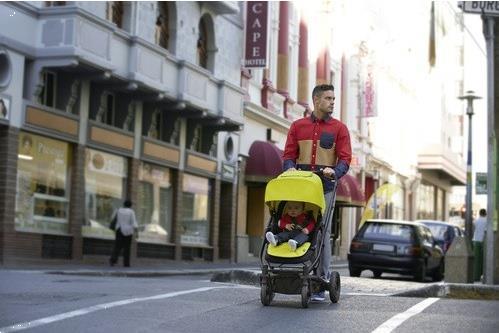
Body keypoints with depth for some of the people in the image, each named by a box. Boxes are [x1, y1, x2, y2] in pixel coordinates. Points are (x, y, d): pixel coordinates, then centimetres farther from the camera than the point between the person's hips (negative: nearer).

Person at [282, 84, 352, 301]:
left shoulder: (339, 128, 8)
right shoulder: (298, 126, 13)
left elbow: (345, 159, 0)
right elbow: (289, 154, 10)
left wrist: (334, 171, -20)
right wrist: (290, 167, -12)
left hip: (325, 187, -2)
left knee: (322, 232, -5)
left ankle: (321, 282, -2)